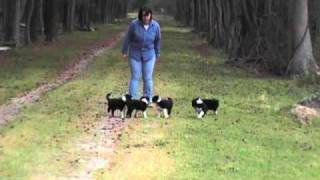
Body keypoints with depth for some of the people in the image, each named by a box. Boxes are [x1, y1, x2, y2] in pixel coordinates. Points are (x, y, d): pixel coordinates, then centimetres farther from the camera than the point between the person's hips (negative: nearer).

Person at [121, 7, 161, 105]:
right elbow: (128, 38, -7)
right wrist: (124, 52, 0)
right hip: (135, 54, -1)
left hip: (149, 55, 1)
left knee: (148, 78, 3)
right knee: (135, 77, 0)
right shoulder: (134, 24, -19)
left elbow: (157, 40, 0)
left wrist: (157, 54, 9)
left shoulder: (155, 26, -14)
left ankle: (148, 100, 13)